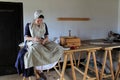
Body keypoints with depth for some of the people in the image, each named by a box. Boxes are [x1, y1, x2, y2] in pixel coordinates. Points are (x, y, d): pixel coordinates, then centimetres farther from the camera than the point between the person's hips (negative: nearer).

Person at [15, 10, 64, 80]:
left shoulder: (44, 25, 7)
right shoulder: (28, 25, -3)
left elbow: (47, 36, 8)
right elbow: (26, 38, -5)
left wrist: (45, 40, -17)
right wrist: (33, 38, -26)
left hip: (43, 42, 4)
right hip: (32, 43, -4)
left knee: (57, 48, -22)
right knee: (35, 50, -41)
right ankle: (38, 70, -22)